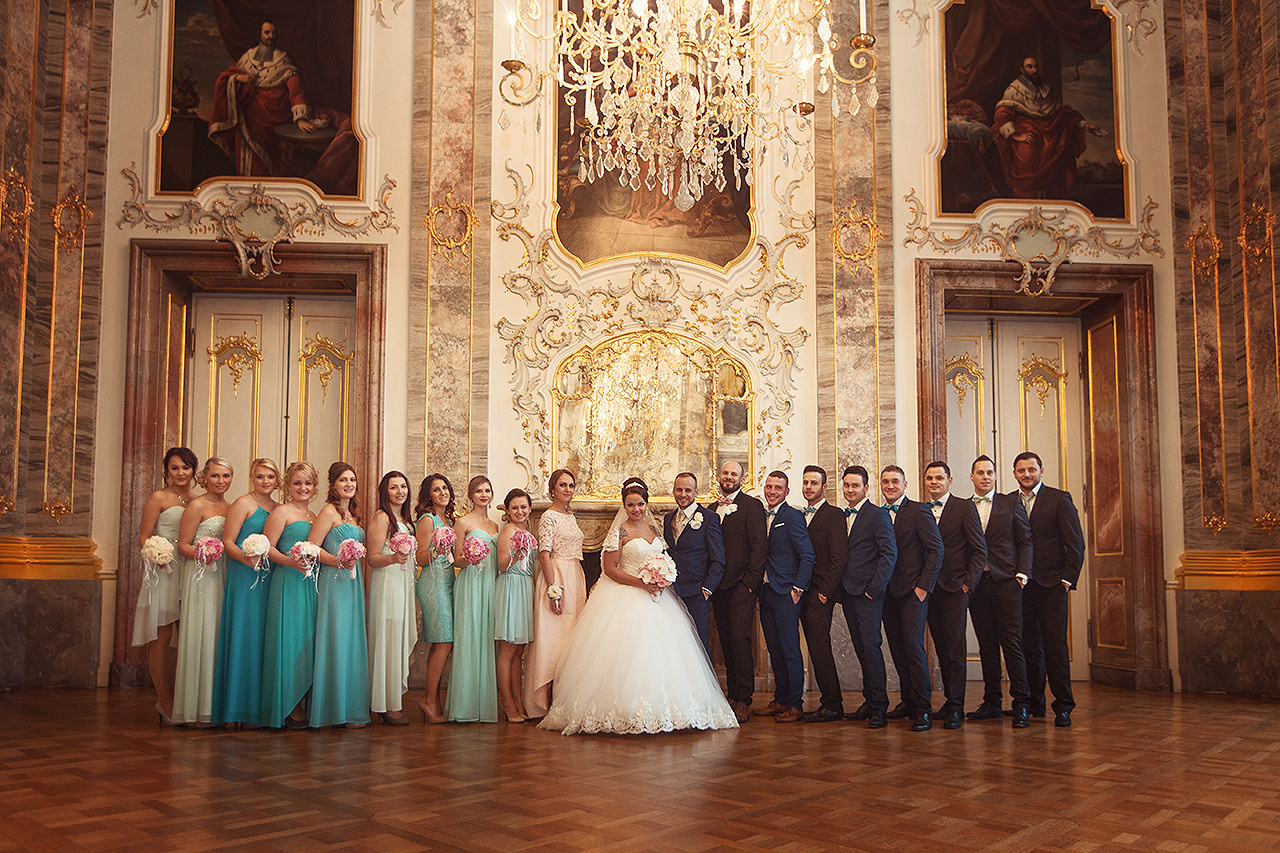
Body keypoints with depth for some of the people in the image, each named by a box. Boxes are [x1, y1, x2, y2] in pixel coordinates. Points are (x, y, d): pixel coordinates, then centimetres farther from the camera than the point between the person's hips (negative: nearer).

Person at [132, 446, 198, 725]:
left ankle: (169, 699, 14)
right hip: (164, 571, -5)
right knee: (162, 637, -4)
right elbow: (143, 537, -3)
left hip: (190, 573, 5)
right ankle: (165, 703, 2)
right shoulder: (159, 498, 1)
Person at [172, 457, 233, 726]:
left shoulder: (230, 507, 16)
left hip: (223, 578, 7)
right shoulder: (197, 506, -4)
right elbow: (183, 545, -7)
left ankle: (217, 705, 12)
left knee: (220, 637, 7)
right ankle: (197, 710, -2)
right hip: (201, 578, -6)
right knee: (201, 636, -7)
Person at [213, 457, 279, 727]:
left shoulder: (278, 509, 16)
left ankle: (261, 706, 12)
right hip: (245, 578, -6)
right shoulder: (243, 504, -3)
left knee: (264, 638, 6)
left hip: (269, 580, 6)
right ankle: (243, 710, 0)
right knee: (244, 637, -5)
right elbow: (227, 542, -7)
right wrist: (246, 558, -24)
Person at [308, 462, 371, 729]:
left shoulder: (352, 512, 17)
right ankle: (338, 712, -2)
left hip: (353, 584, 8)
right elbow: (311, 547, -14)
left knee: (351, 644, 8)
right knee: (337, 643, -6)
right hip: (333, 584, -8)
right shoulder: (329, 511, -7)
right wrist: (338, 561, -23)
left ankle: (351, 708, 13)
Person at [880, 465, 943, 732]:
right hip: (888, 592, 6)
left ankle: (922, 709, -3)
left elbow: (936, 549, -9)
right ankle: (908, 701, 20)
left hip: (913, 591, -6)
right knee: (897, 649, 9)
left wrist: (924, 585, -13)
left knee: (913, 646, -9)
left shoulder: (918, 511, -4)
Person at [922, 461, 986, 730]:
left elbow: (980, 550, -3)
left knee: (955, 646, -6)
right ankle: (950, 699, 18)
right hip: (929, 588, 4)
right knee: (941, 647, 9)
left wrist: (968, 582, -9)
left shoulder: (965, 508, -1)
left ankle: (955, 708, -3)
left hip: (955, 587, -4)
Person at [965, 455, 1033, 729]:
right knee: (987, 646, 7)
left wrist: (1022, 573, -6)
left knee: (1012, 644, -6)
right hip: (976, 584, 3)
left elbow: (1026, 540, 5)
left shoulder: (1011, 503, 7)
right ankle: (992, 703, 14)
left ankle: (1021, 705, -2)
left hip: (1005, 582, -3)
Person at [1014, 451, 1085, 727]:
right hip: (1020, 584, 3)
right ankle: (1034, 703, 15)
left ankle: (1063, 706, 3)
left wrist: (1067, 578, -8)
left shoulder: (1059, 499, 2)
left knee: (1055, 645, -5)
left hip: (1051, 583, -3)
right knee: (1029, 646, 6)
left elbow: (1076, 543, -1)